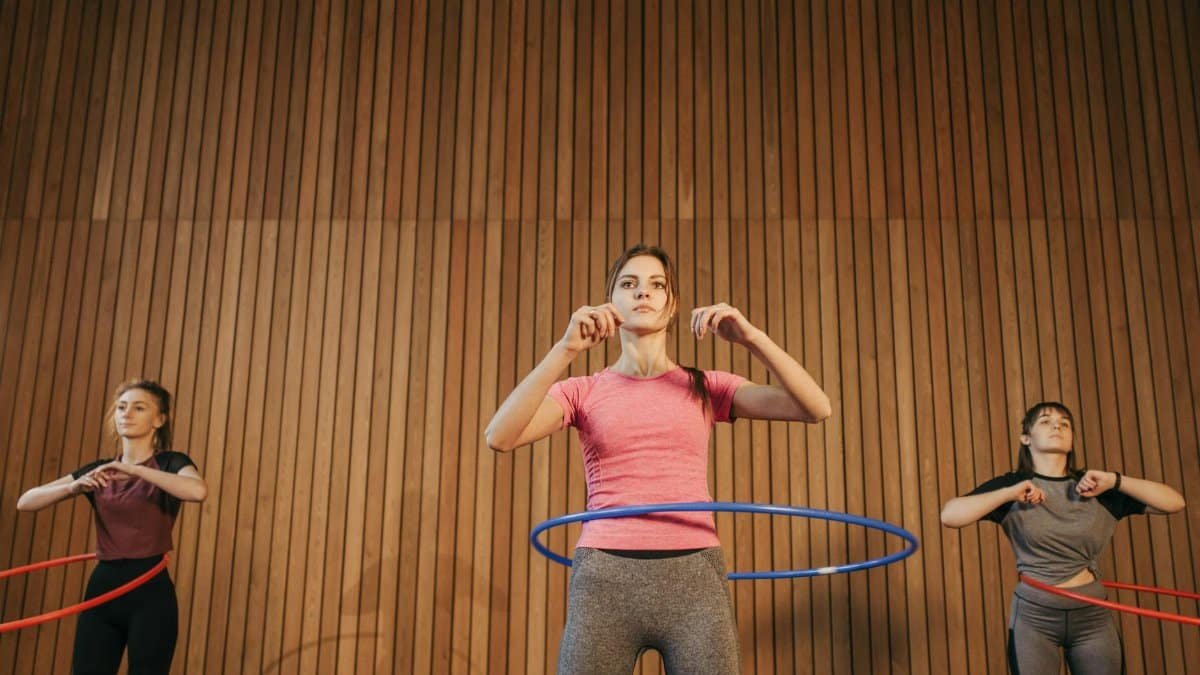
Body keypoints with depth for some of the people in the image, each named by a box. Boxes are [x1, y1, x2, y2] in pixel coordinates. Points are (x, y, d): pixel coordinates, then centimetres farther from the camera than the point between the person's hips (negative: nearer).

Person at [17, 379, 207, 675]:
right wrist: (73, 486, -12)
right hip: (102, 587, 4)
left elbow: (199, 491, -26)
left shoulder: (170, 463, -2)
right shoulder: (98, 470, 12)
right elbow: (26, 502, 6)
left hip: (150, 591, -4)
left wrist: (135, 470, -25)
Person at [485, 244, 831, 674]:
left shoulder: (705, 388, 11)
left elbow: (816, 408, 1)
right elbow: (500, 437, -9)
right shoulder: (584, 391, 9)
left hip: (694, 580, 1)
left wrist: (750, 337, -12)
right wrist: (566, 349, -18)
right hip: (604, 581, 0)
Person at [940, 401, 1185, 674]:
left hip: (1093, 615, 2)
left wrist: (1115, 481, -9)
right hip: (1033, 616, -2)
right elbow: (949, 516, -14)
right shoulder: (1013, 485, -2)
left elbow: (1175, 502, 2)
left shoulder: (1096, 487, 5)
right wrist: (1010, 493, -19)